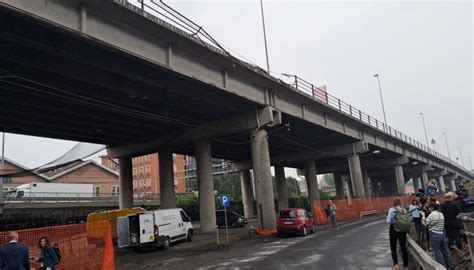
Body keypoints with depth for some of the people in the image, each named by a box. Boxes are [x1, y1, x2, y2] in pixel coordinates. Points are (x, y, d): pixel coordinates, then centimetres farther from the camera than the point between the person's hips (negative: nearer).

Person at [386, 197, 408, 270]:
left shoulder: (391, 209, -10)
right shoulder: (403, 210, 0)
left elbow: (388, 221, -10)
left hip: (393, 229, -3)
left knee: (393, 247, 8)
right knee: (403, 247, 9)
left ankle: (396, 264, -5)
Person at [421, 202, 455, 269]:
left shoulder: (432, 215, -15)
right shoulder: (441, 214, 10)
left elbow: (425, 223, -7)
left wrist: (423, 216, 6)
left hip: (435, 235, -7)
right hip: (442, 234, 7)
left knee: (438, 252, 2)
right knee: (445, 251, 17)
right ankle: (451, 265, 25)